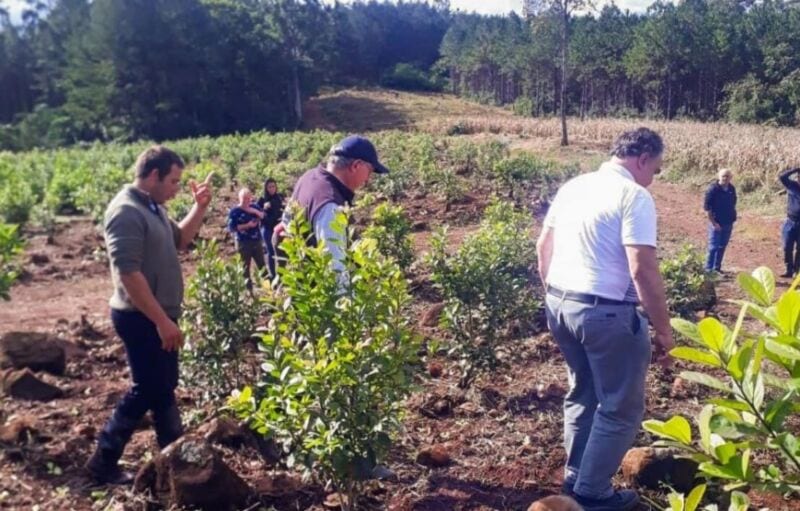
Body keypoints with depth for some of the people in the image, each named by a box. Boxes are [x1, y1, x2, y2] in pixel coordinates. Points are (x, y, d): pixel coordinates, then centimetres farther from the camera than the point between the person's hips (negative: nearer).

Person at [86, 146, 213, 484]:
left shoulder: (153, 207, 9)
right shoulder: (126, 211, -21)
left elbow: (179, 241, 22)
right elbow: (128, 273, -27)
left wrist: (199, 207, 6)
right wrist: (162, 321, -26)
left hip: (159, 315, 10)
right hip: (141, 319, -10)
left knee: (165, 385, 16)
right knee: (148, 389, 0)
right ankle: (103, 460, 14)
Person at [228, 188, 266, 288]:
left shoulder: (254, 207, 7)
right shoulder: (234, 211, -7)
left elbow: (265, 217, 1)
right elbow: (231, 228, -12)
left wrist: (255, 211, -15)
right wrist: (247, 225, -17)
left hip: (257, 241, 4)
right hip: (243, 243, -4)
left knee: (262, 265, 9)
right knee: (245, 267, 4)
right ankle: (248, 287, 12)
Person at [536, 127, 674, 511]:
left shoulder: (572, 186, 11)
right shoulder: (634, 196, -13)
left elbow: (543, 246, 18)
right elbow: (643, 269, -20)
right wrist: (664, 329, -12)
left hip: (558, 304, 8)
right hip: (605, 312, -8)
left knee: (582, 394, 24)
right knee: (621, 408, 9)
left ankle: (575, 479, 33)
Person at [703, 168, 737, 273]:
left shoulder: (731, 189, 4)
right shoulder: (713, 189, -14)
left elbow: (733, 204, 16)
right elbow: (707, 207, -13)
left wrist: (732, 218, 10)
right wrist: (713, 223, -15)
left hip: (728, 223, 6)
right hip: (716, 223, -6)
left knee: (722, 246, 13)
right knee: (713, 247, -3)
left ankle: (717, 268, 23)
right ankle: (708, 269, 5)